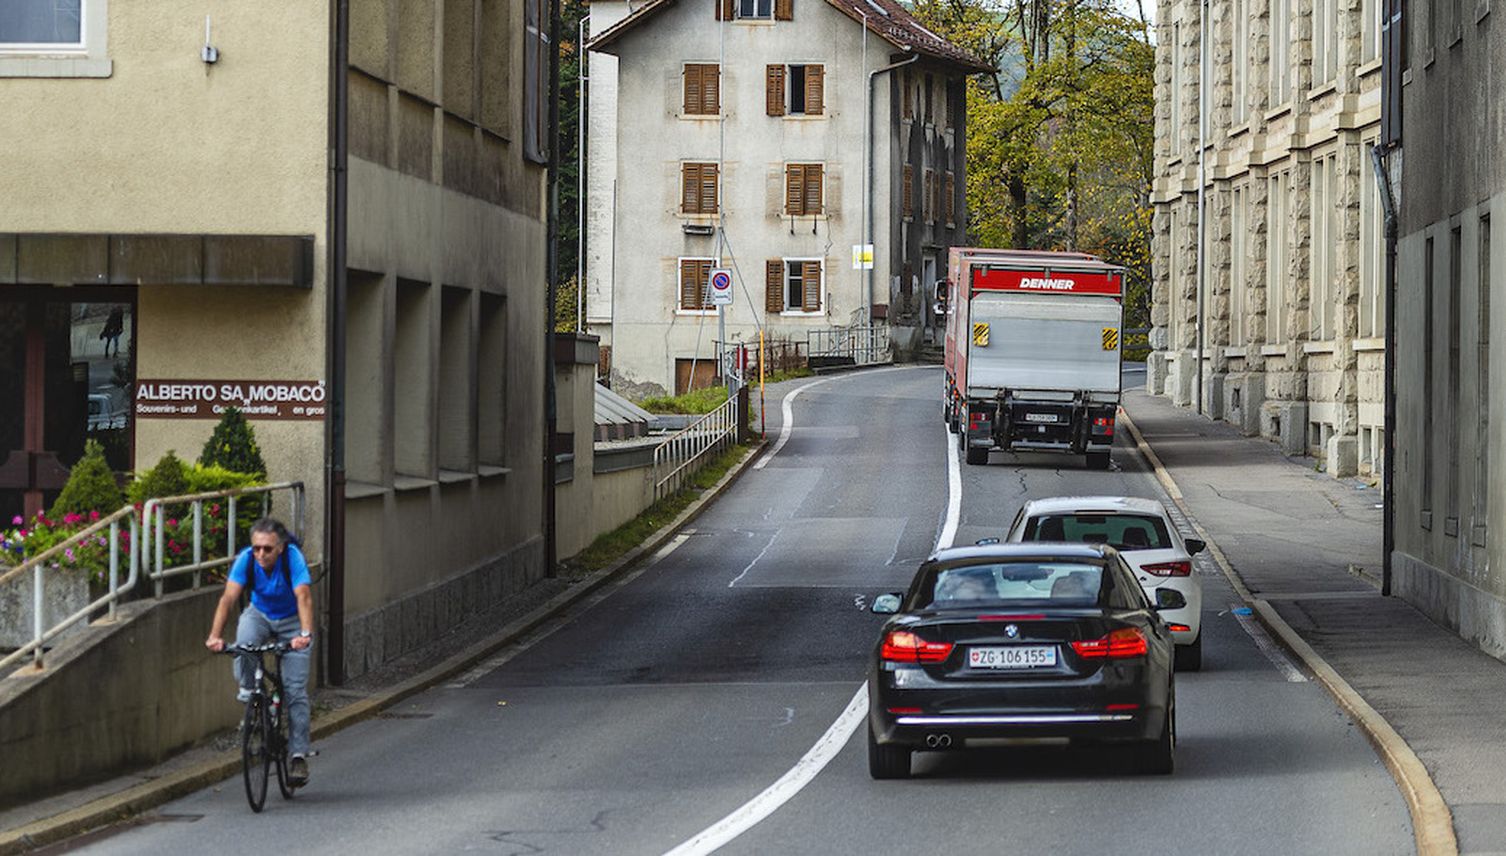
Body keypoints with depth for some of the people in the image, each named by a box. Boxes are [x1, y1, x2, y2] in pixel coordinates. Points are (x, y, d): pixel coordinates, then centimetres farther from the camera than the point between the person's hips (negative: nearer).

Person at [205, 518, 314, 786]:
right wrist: (215, 635, -48)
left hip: (291, 621, -2)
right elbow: (229, 596, -34)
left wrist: (305, 634, -57)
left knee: (296, 690, -10)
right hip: (259, 614, 2)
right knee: (244, 643, -34)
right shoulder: (246, 559, -25)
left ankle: (298, 754, -3)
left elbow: (304, 596, -41)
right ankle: (247, 689, -6)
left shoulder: (292, 556, -30)